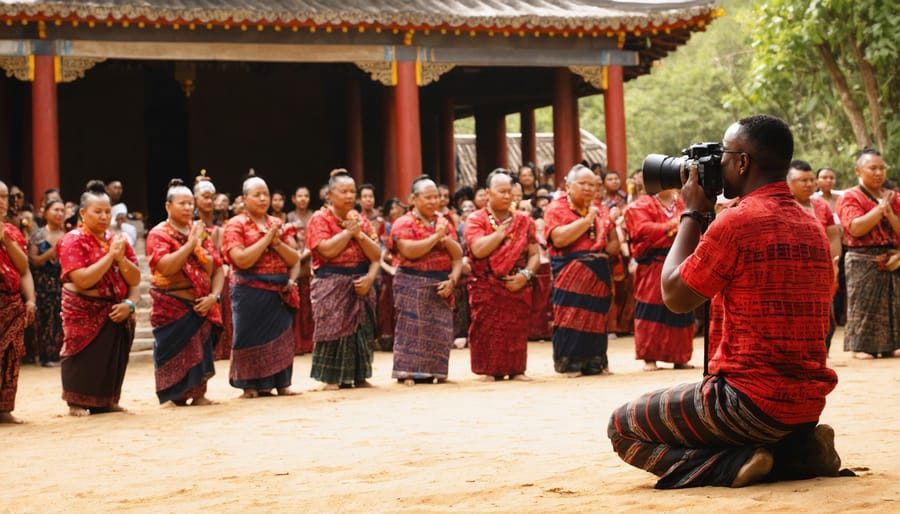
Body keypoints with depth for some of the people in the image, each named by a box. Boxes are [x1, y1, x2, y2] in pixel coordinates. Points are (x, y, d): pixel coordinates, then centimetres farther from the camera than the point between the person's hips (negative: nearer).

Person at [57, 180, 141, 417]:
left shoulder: (117, 240, 9)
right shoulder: (72, 241, -8)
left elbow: (135, 279, 5)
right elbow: (83, 280, -21)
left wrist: (129, 304, -15)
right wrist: (110, 255, -20)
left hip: (117, 313, 5)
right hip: (85, 313, -5)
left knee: (114, 359, 6)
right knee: (85, 359, -3)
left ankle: (107, 401, 18)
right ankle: (77, 404, 9)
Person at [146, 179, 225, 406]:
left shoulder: (201, 232, 10)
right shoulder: (159, 234, -4)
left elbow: (218, 268, 7)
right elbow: (166, 267, -21)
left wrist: (214, 296, -8)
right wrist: (190, 243, -19)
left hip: (201, 306, 4)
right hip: (172, 308, -4)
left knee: (200, 352, 3)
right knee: (173, 353, -4)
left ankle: (198, 394, 12)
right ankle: (172, 396, 5)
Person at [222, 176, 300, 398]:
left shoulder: (277, 224, 13)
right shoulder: (236, 225, -3)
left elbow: (294, 259, 8)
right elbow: (242, 260, -16)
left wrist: (276, 242, -8)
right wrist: (266, 238, -13)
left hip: (279, 292, 5)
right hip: (250, 291, -5)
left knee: (281, 336, 5)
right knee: (251, 336, -2)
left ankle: (282, 384, 12)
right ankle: (251, 386, 5)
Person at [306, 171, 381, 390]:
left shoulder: (360, 219, 13)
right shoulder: (320, 219, -1)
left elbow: (376, 254, 7)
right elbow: (328, 250, -18)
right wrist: (348, 230, -11)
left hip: (360, 283, 5)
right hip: (332, 283, -5)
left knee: (361, 329, 4)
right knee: (333, 328, -8)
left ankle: (359, 376, 11)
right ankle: (332, 379, -3)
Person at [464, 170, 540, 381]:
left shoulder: (524, 220, 11)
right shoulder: (476, 219, 1)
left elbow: (534, 254, 7)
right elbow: (479, 250, -15)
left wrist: (525, 274, -11)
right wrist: (502, 230, -10)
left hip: (517, 286, 3)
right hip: (486, 287, -2)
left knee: (516, 330, 1)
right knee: (488, 329, -4)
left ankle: (516, 369, 9)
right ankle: (491, 371, 3)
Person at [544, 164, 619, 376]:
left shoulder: (600, 210, 16)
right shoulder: (556, 208, -1)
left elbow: (614, 242, 17)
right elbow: (559, 238, -17)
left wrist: (603, 251, -6)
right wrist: (587, 220, -15)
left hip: (598, 275, 5)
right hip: (570, 275, -5)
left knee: (596, 317, 5)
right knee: (570, 317, -9)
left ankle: (594, 363, 12)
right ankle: (570, 363, -3)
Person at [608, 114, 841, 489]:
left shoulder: (736, 222, -16)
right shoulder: (813, 227, 10)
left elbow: (674, 296, -4)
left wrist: (692, 213, 5)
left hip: (753, 401, -8)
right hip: (809, 405, 8)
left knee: (623, 427, 6)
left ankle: (734, 464, -12)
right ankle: (798, 452, 7)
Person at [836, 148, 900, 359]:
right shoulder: (850, 197, 0)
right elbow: (855, 228, -16)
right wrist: (880, 207, -13)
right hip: (864, 261, -5)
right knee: (864, 304, -6)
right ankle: (862, 346, -1)